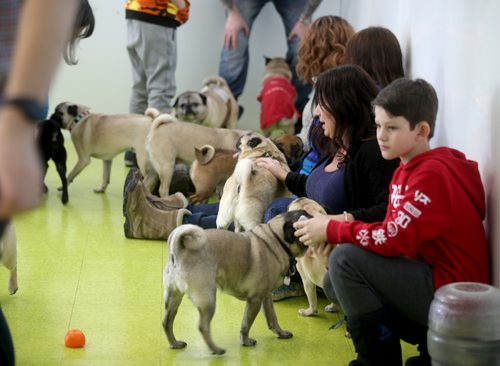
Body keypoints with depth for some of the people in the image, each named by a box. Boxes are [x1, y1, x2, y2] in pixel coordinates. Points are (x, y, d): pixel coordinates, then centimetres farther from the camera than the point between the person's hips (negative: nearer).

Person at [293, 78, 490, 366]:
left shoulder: (432, 174, -18)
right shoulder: (408, 170, 12)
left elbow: (394, 239, -24)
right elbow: (392, 233, 11)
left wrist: (333, 230, -14)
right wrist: (342, 226, -3)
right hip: (428, 279, 10)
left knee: (345, 259, -18)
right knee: (335, 284, 12)